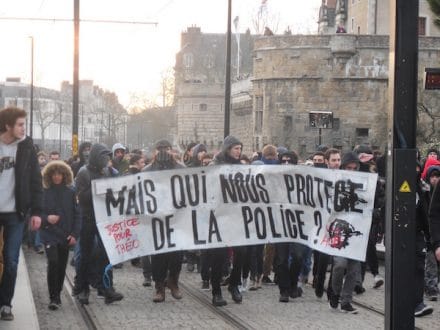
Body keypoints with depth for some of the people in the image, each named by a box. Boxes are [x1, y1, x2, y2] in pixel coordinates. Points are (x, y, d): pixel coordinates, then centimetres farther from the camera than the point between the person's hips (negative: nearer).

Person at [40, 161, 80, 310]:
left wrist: (74, 234, -4)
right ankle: (54, 297, -14)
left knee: (61, 266, 8)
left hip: (66, 235, 3)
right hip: (49, 234, -3)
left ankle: (57, 295, 22)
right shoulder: (44, 193, -2)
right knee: (53, 262, -17)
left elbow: (76, 215, 5)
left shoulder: (70, 193, 3)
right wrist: (46, 218, -18)